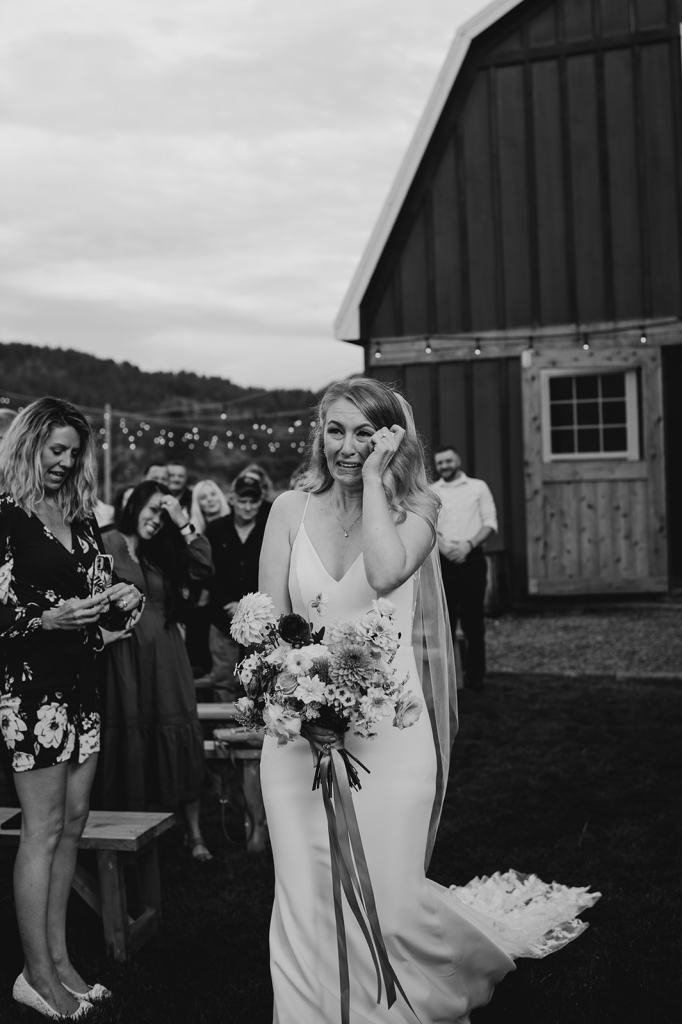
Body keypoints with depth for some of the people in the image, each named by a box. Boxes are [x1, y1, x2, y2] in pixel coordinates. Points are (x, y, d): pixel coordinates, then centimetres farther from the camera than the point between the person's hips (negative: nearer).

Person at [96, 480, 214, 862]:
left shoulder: (163, 552, 14)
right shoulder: (107, 545, 0)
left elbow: (205, 567, 2)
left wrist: (183, 524, -2)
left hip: (166, 656, 4)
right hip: (125, 655, -4)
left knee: (179, 736, 0)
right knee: (131, 740, 1)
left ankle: (194, 832, 2)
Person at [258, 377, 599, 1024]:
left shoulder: (414, 508, 0)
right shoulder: (291, 509, 5)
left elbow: (387, 573, -21)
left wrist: (373, 478, -12)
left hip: (387, 733, -2)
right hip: (300, 729, 2)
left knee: (385, 904, 0)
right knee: (305, 904, 4)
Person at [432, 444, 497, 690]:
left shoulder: (478, 487, 11)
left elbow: (490, 523, 3)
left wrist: (468, 545, -12)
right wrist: (443, 546, -15)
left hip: (471, 557, -1)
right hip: (442, 560, 1)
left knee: (473, 621, 0)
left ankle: (475, 676, 6)